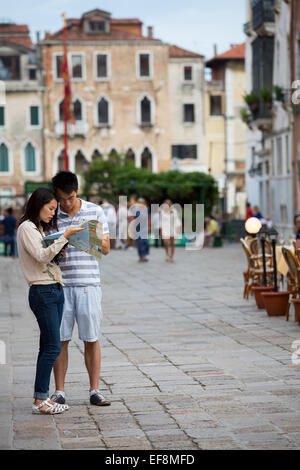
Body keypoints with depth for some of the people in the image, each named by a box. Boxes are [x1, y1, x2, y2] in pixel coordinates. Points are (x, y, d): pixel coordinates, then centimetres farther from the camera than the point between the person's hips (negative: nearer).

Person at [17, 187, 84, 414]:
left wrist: (59, 252, 3)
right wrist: (65, 237, -20)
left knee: (48, 347, 6)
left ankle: (43, 397, 8)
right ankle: (40, 400, -8)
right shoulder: (26, 228, -8)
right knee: (52, 347, -11)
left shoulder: (40, 228, 20)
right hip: (42, 291, -9)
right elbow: (40, 256, -19)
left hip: (56, 290, 9)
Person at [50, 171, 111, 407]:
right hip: (60, 284, 0)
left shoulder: (95, 212, 4)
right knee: (60, 339, 2)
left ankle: (95, 391, 11)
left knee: (91, 339, 3)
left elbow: (106, 248, 5)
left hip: (88, 284, 0)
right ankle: (59, 392, 10)